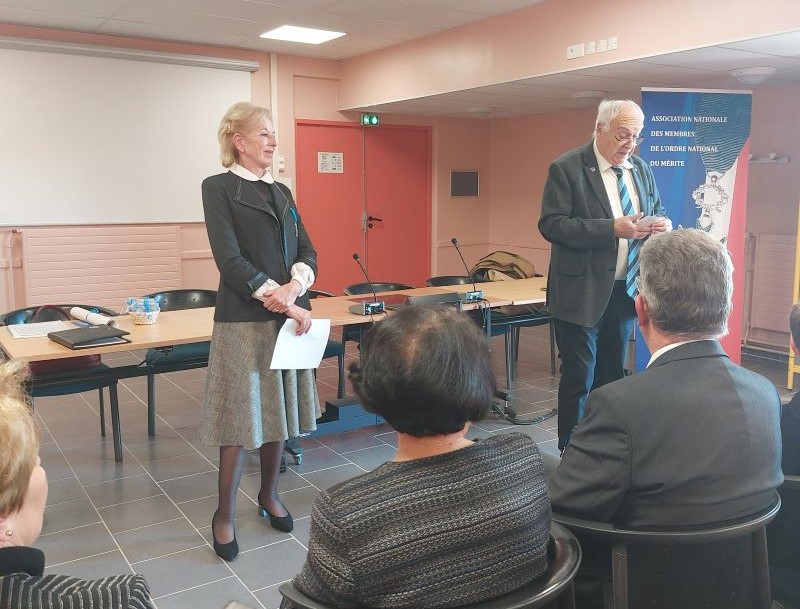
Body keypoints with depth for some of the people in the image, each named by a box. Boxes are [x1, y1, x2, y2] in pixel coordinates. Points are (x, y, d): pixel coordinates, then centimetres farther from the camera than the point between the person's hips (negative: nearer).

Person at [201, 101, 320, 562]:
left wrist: (295, 286, -13)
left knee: (279, 411, 12)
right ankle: (224, 516, 15)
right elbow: (230, 260, -15)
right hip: (244, 320, -6)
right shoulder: (219, 188, -5)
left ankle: (270, 495, 30)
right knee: (241, 419, -1)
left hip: (288, 316, 6)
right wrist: (285, 302, -19)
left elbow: (307, 252, 9)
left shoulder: (282, 192, 14)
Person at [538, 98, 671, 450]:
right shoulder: (566, 168, -9)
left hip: (625, 290, 6)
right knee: (578, 378, 2)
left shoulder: (641, 170, 10)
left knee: (612, 375, 15)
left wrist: (661, 224, -8)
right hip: (582, 292, -6)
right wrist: (613, 228, -26)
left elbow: (657, 213, 18)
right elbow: (551, 224, -18)